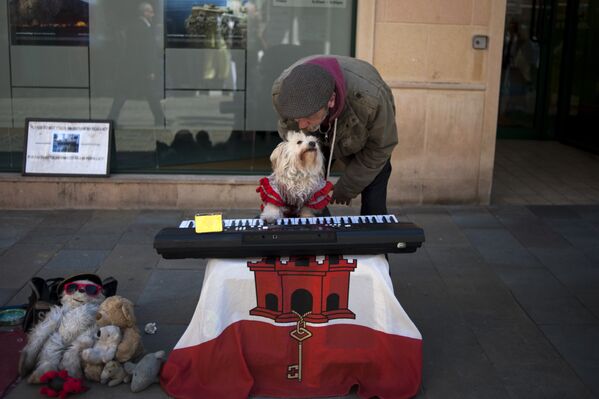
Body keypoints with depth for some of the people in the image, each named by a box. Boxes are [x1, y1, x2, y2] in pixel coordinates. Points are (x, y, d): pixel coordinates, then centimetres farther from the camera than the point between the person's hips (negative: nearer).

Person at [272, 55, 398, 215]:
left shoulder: (369, 96, -44)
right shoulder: (281, 91, -35)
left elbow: (379, 147, -22)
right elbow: (288, 133, -11)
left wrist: (347, 188, -13)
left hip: (364, 141, -2)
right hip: (319, 139, 3)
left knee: (373, 206, -12)